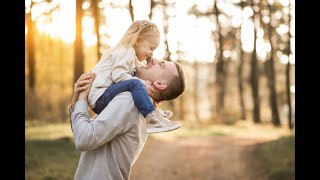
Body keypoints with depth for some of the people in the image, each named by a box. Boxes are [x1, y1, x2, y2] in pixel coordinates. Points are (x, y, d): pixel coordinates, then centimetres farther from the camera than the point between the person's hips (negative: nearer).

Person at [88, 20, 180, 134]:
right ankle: (152, 118, -34)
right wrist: (143, 83, -21)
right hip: (100, 97, -11)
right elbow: (119, 75, -21)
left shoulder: (133, 59, 27)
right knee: (135, 84, -30)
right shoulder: (125, 52, -7)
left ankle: (155, 112, 4)